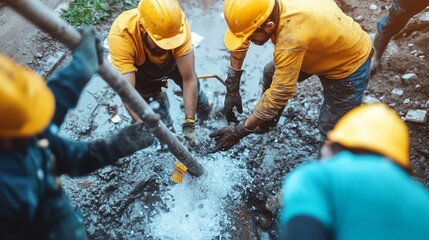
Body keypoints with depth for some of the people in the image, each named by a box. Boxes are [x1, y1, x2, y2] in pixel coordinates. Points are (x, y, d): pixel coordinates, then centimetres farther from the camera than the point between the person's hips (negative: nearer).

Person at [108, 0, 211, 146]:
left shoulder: (176, 22, -38)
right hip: (139, 71, -1)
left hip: (171, 62, 2)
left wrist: (189, 124, -38)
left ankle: (200, 103, 42)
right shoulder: (121, 35, -43)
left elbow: (189, 79, -34)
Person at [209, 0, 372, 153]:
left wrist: (240, 130, -27)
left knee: (330, 129, -2)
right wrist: (232, 90, -8)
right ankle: (267, 123, 37)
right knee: (271, 74, 14)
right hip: (325, 48, 8)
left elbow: (279, 94, -36)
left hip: (350, 66, -7)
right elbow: (241, 42, -7)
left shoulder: (291, 39, -44)